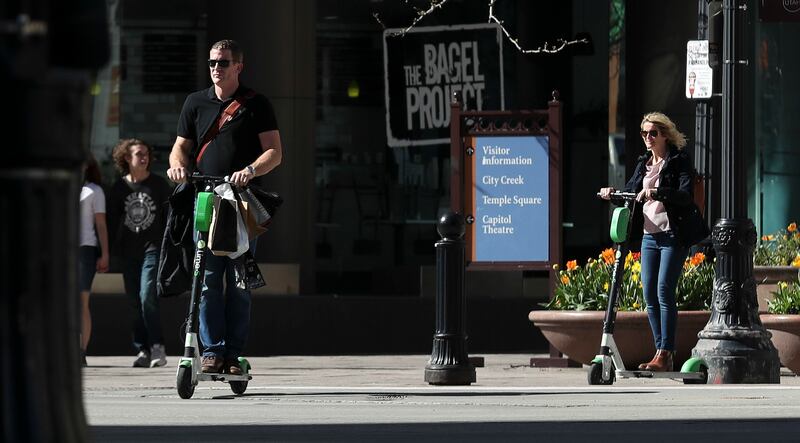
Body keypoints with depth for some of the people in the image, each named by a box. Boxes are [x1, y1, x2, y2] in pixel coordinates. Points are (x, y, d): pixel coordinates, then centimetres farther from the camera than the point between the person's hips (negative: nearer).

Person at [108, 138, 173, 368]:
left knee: (147, 297, -17)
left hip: (153, 248, -3)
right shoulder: (119, 187, 9)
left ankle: (157, 347, -11)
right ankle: (143, 351, 10)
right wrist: (113, 251, 7)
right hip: (129, 252, 3)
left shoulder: (158, 184, 4)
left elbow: (170, 216, 8)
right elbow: (112, 220, 12)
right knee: (135, 303, 4)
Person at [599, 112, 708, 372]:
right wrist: (612, 193, -1)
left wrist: (656, 193, -29)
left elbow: (685, 195, -16)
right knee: (649, 295, 3)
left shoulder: (679, 161, -4)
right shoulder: (643, 164, 17)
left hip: (673, 235, -7)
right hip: (649, 235, 7)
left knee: (664, 292, -14)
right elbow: (630, 192, 20)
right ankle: (662, 353, 10)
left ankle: (665, 355, -13)